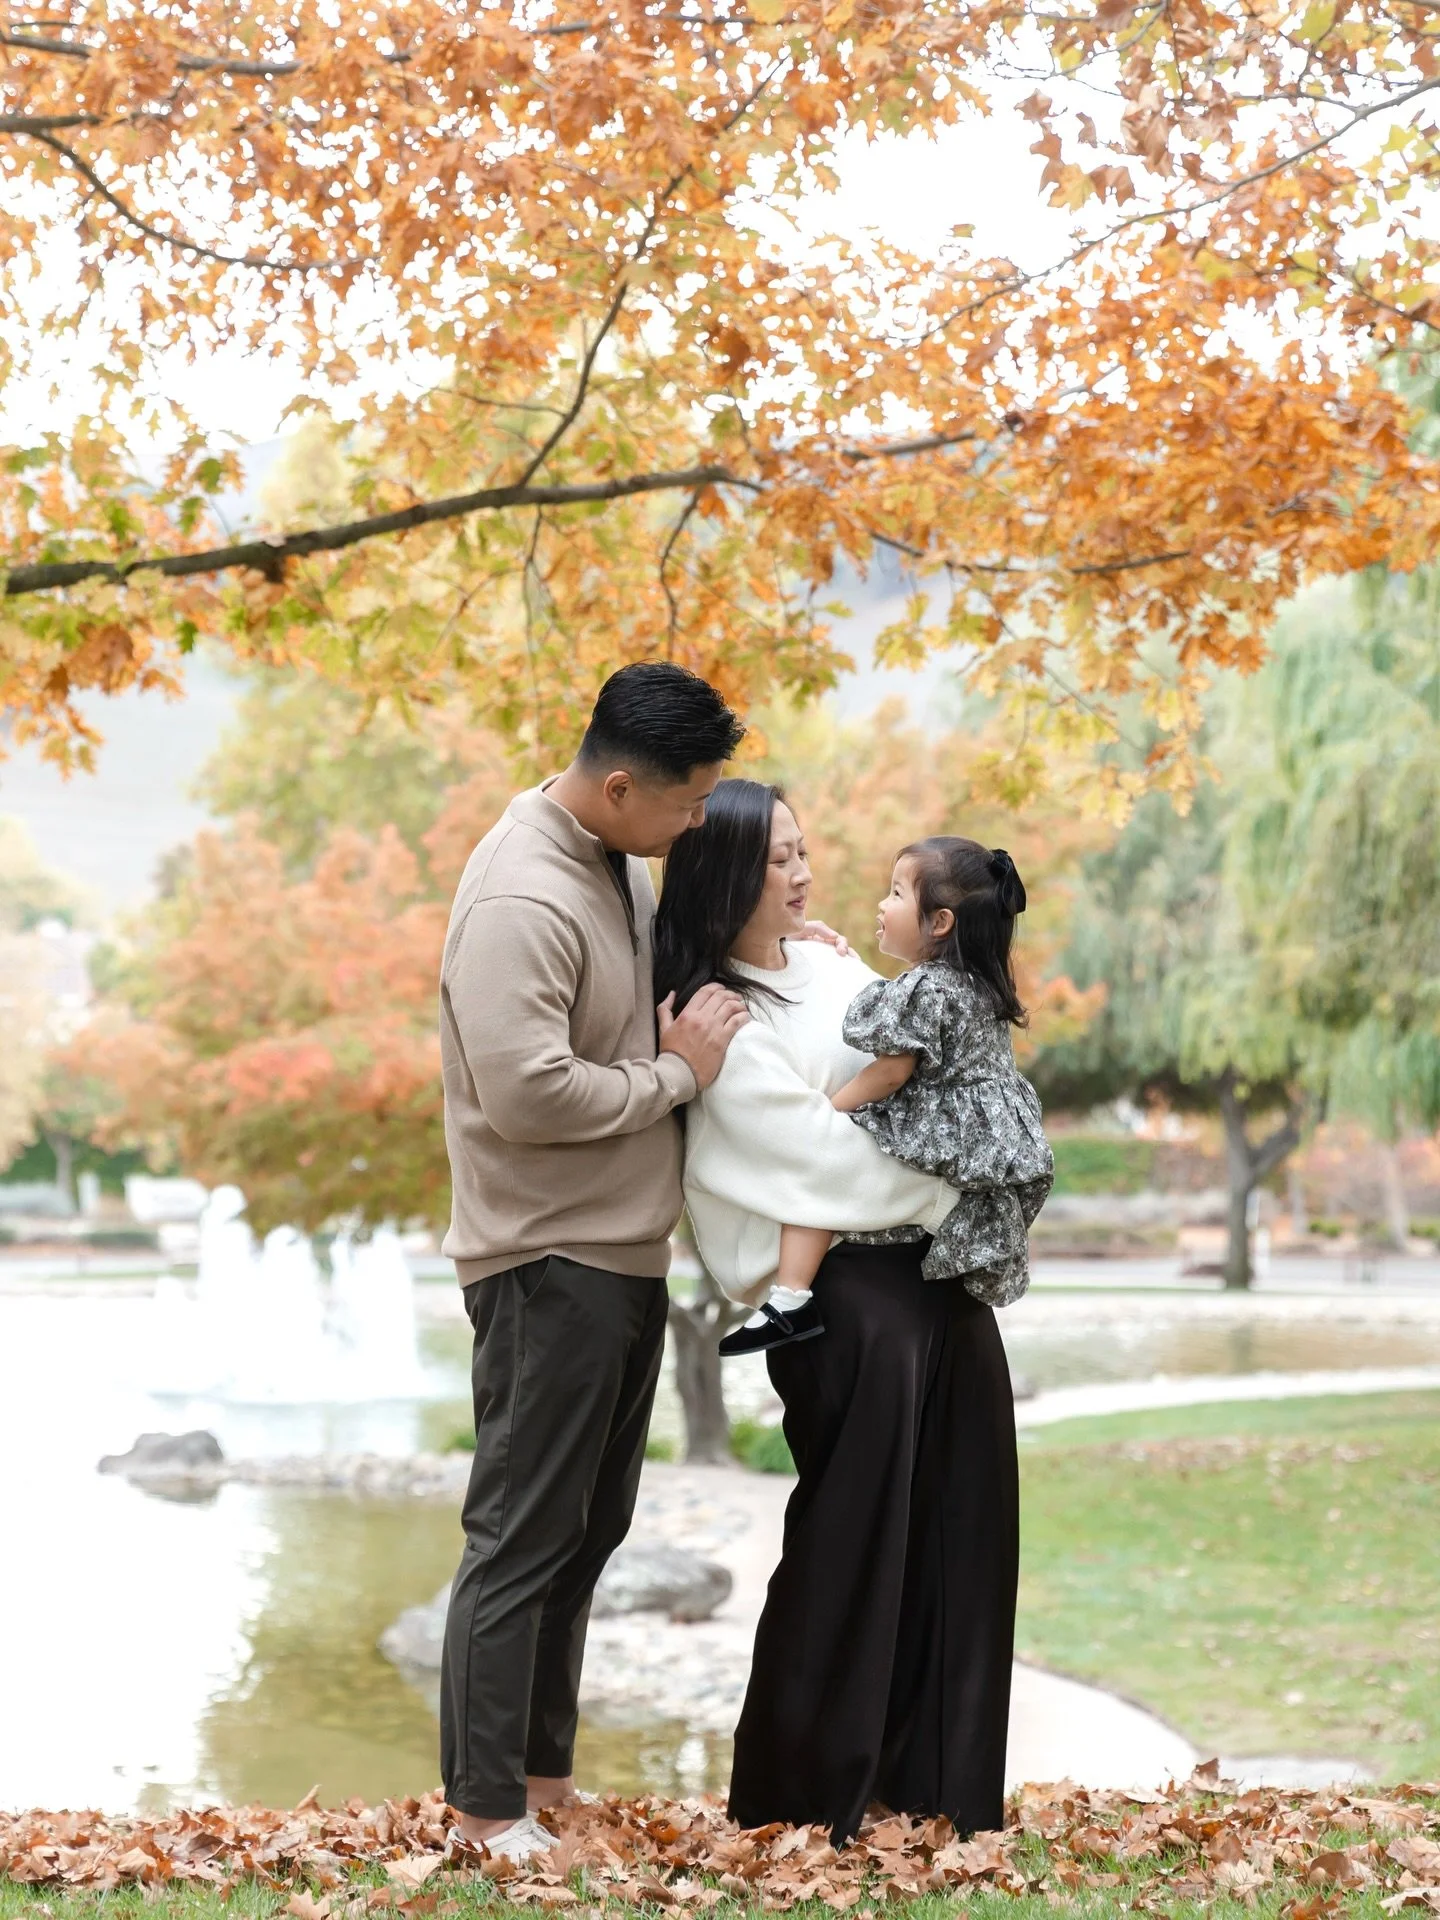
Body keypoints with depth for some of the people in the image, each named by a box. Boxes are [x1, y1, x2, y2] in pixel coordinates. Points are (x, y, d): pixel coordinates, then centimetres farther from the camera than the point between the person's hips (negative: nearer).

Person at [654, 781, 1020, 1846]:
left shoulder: (834, 968, 15)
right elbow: (821, 1156, -15)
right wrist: (958, 1197, -8)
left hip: (937, 1274, 8)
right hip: (842, 1290, -8)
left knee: (961, 1529, 10)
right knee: (854, 1542, -3)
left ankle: (940, 1776, 21)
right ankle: (800, 1791, 10)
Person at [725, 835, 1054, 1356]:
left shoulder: (927, 990, -16)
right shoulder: (979, 983, 13)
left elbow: (891, 1072, -17)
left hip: (942, 1139, -10)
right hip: (998, 1144, 10)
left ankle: (791, 1299, -18)